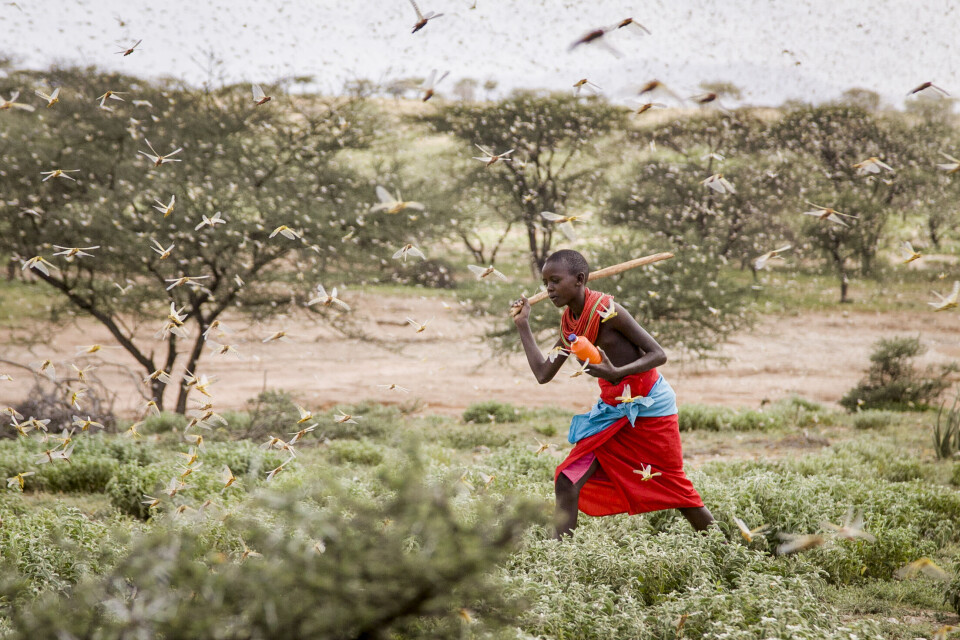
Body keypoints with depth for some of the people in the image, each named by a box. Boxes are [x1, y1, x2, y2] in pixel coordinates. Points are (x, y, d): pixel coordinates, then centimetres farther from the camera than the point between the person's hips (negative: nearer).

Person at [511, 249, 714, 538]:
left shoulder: (606, 310, -20)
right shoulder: (569, 323, 3)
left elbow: (658, 354, -21)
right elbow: (544, 373, 4)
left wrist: (617, 373, -36)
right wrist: (523, 325, 6)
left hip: (650, 406, -7)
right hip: (612, 410, 7)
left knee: (675, 487, 6)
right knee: (567, 482, -8)